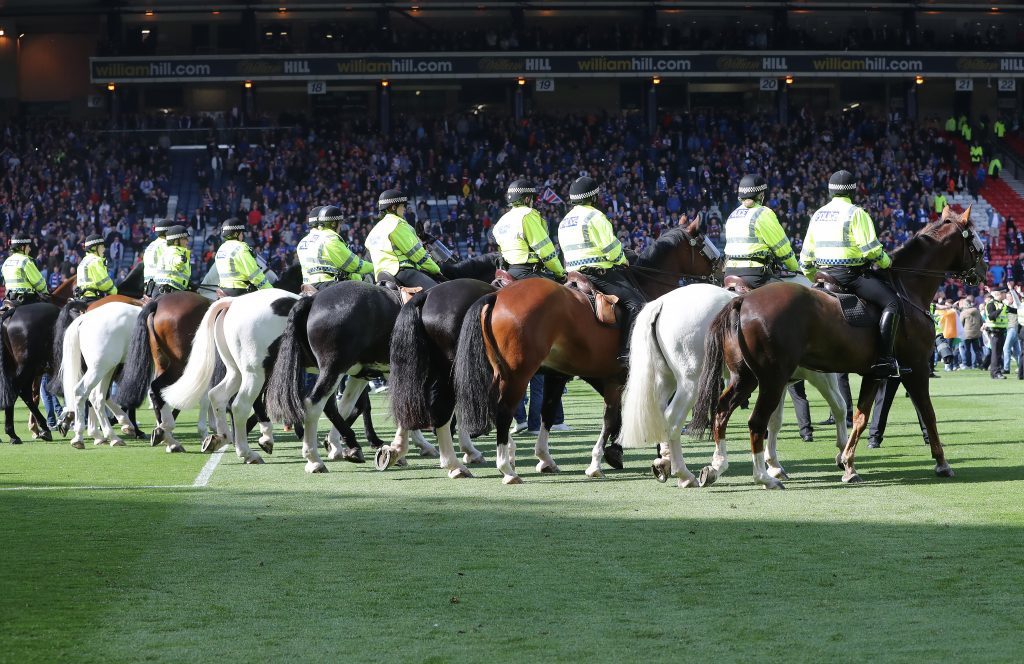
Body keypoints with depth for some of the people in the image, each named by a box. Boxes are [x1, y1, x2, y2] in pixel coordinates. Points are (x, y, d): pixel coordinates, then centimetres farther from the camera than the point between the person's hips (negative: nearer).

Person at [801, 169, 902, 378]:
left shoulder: (818, 215, 15)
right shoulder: (855, 213, -7)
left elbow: (806, 257, 19)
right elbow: (870, 249, -14)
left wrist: (813, 278, 33)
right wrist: (886, 262, 4)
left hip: (824, 275, 8)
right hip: (850, 274, -8)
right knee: (891, 302, -13)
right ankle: (885, 359, -26)